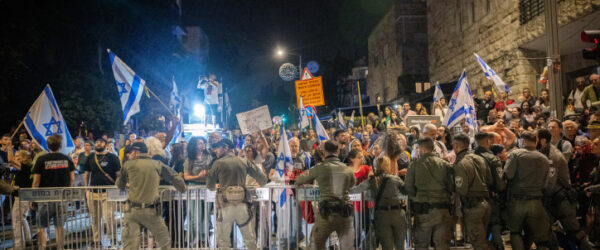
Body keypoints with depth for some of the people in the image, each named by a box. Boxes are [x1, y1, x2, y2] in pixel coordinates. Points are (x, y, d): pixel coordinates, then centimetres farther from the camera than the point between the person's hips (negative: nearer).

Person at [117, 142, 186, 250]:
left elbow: (120, 185, 17)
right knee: (165, 241, 15)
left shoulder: (128, 165, 5)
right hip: (151, 210, 0)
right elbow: (175, 178, 10)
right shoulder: (157, 165, 6)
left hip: (132, 209, 0)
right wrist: (182, 189, 30)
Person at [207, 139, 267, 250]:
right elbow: (263, 178, 8)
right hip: (243, 205, 2)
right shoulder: (244, 162, 8)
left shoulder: (218, 163, 1)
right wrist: (261, 185, 31)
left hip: (226, 205, -2)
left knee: (223, 241, 8)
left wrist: (216, 187, 31)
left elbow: (210, 186, 8)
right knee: (250, 239, 12)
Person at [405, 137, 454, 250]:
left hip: (422, 210, -1)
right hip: (442, 210, 1)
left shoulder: (414, 165, -4)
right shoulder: (445, 165, -1)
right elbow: (451, 188, -2)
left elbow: (408, 189, -6)